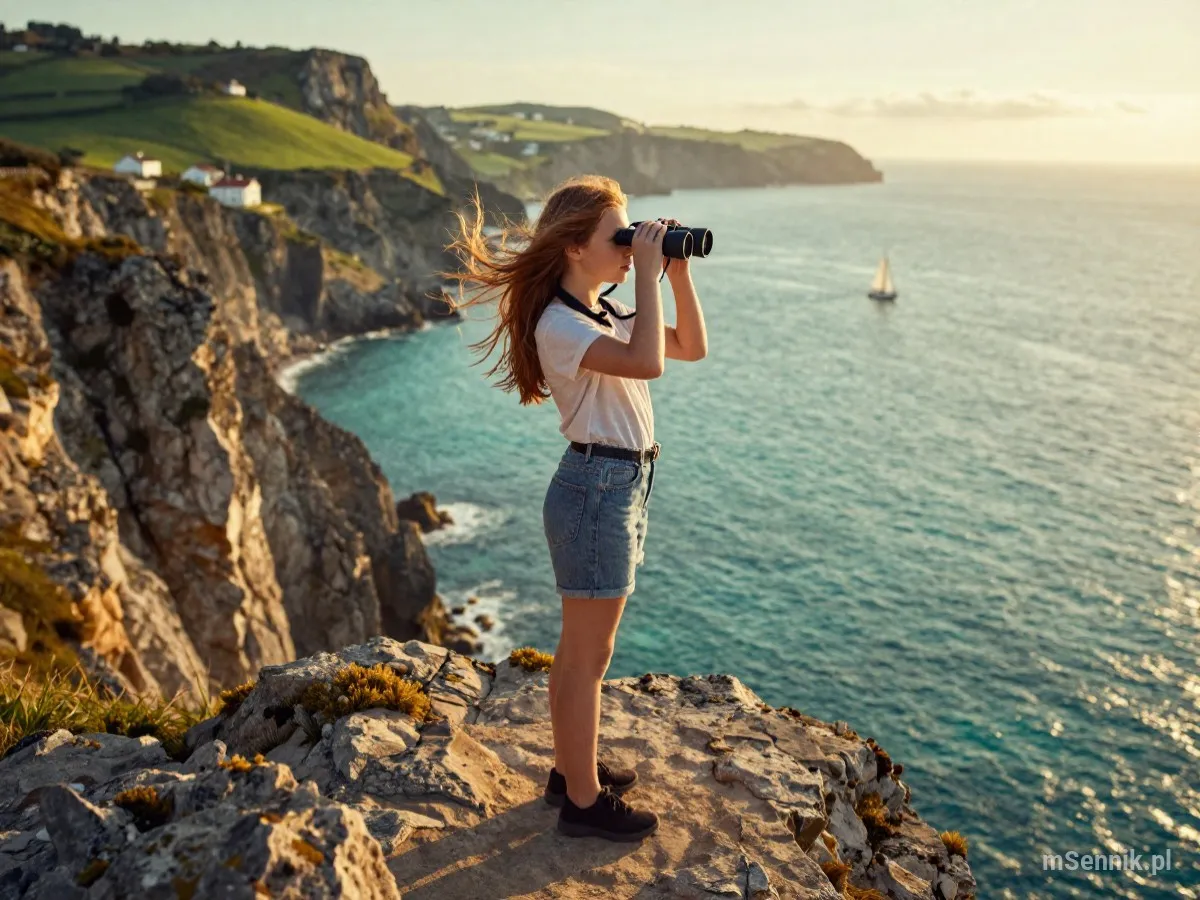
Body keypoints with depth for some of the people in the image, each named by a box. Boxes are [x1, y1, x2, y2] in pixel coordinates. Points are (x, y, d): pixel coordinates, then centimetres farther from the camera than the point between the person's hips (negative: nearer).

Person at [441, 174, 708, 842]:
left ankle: (571, 769, 35)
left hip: (624, 485, 10)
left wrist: (679, 270, 5)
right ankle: (585, 801, 16)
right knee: (590, 653, 2)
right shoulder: (557, 323, -18)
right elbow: (646, 363, -33)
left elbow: (692, 347, 15)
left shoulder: (606, 312, 12)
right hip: (596, 489, -10)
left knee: (583, 647, 19)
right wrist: (649, 274, -23)